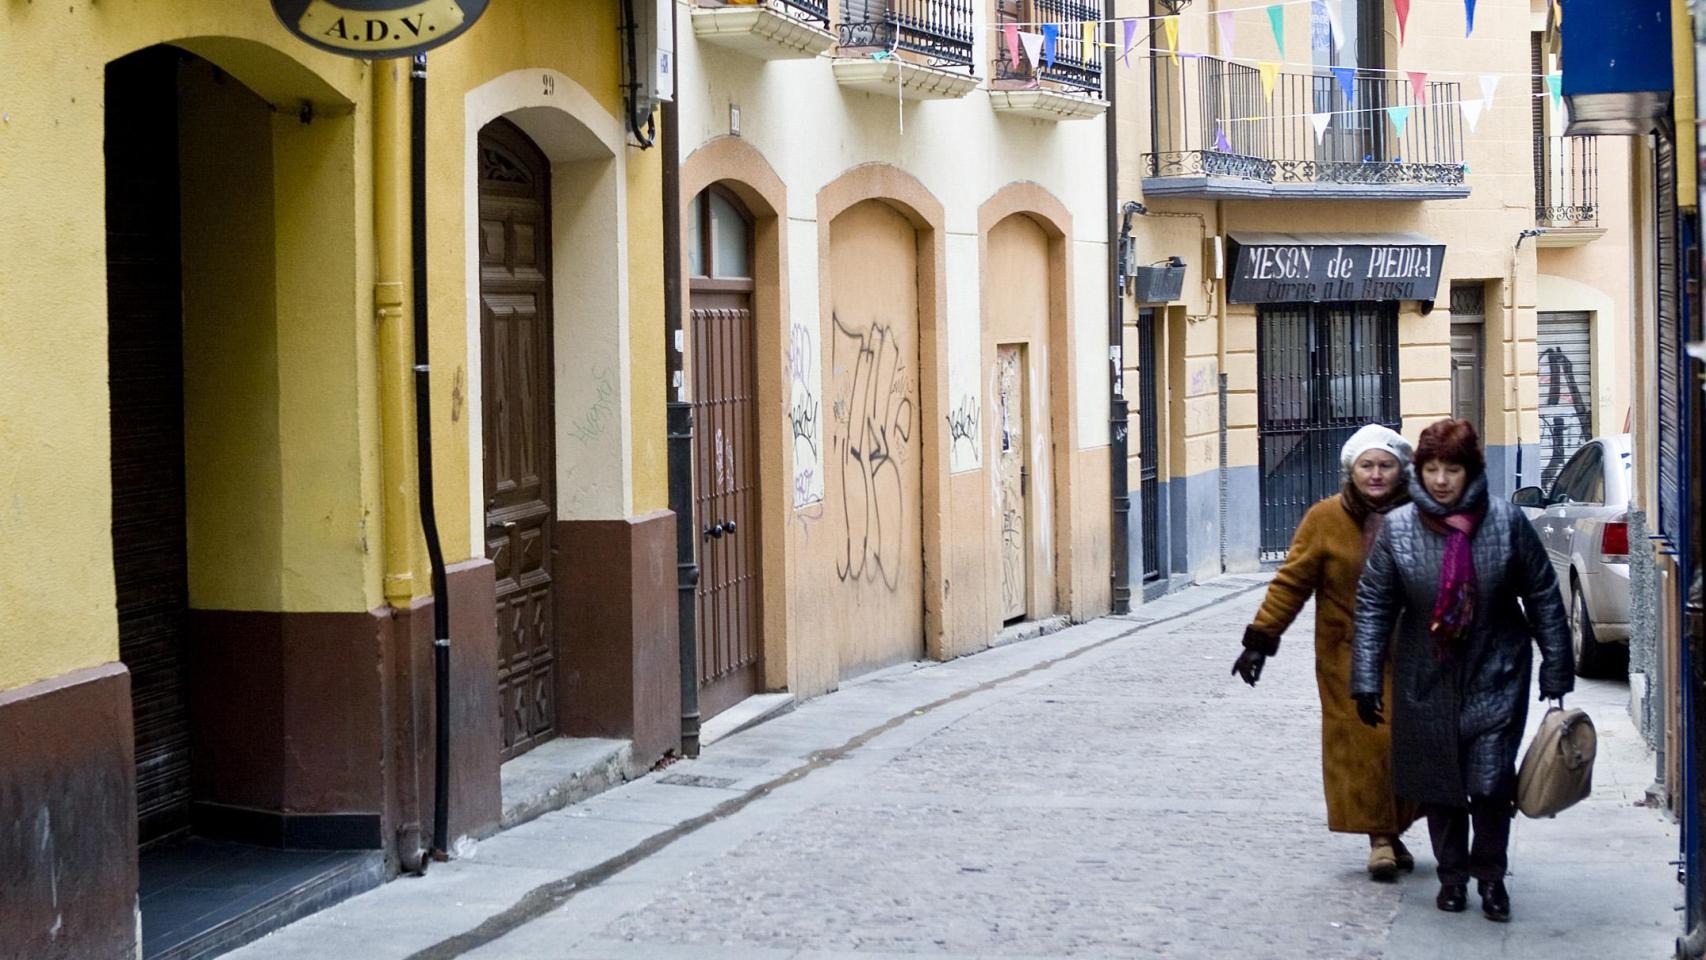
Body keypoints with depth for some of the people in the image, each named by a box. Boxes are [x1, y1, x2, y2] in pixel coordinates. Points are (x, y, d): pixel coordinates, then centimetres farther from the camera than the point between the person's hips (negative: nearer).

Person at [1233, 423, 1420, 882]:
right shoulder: (1326, 519, -5)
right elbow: (1291, 583, -1)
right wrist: (1260, 638, -5)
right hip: (1348, 655, -2)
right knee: (1361, 742, -5)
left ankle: (1393, 830, 21)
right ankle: (1379, 838, 5)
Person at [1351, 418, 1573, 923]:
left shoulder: (1507, 523, -7)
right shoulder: (1398, 528, -6)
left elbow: (1543, 598, 0)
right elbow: (1373, 606, -2)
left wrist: (1556, 670, 1)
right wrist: (1367, 680, -5)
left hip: (1494, 679, -1)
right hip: (1426, 681, 1)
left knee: (1491, 784, -6)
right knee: (1437, 785, 10)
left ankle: (1490, 876, 15)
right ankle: (1452, 875, 28)